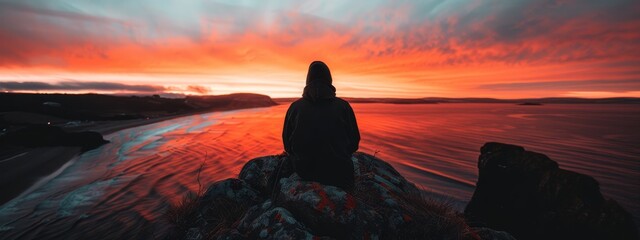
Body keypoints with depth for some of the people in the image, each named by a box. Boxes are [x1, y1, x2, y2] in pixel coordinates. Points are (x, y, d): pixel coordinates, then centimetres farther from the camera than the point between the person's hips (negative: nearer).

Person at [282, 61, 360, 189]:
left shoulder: (295, 107, -10)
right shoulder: (343, 106, -12)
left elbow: (287, 144, -2)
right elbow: (354, 141, -4)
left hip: (304, 173, 1)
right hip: (339, 174, 0)